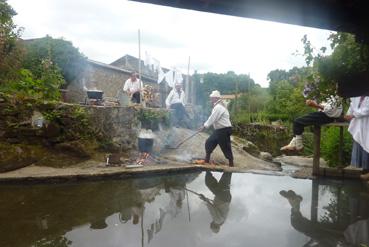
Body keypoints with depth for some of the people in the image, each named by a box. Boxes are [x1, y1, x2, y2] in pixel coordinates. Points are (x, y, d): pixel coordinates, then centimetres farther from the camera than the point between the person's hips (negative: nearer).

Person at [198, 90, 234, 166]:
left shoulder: (218, 107, -17)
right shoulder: (217, 106, 16)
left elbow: (212, 118, -20)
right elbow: (212, 118, 17)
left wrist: (204, 126, -14)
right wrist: (205, 125, 8)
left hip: (224, 130, -10)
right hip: (219, 129, 10)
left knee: (225, 147, -3)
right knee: (209, 143, 10)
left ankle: (231, 164, 8)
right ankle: (206, 160, 19)